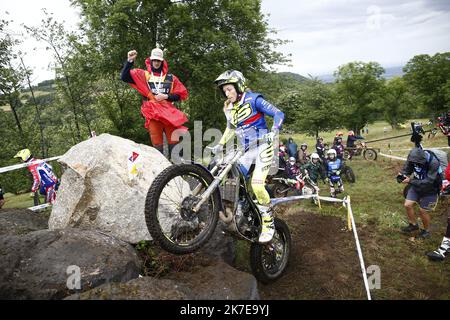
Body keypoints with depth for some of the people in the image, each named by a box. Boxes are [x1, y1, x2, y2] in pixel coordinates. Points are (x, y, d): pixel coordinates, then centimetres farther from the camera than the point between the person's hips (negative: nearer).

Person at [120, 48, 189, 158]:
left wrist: (166, 96, -3)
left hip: (169, 112, 1)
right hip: (152, 114, -1)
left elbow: (183, 94, 11)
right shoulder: (143, 75, 11)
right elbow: (124, 77, 1)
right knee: (157, 143, 0)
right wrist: (130, 61, -11)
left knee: (174, 141, -4)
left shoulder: (170, 78, 14)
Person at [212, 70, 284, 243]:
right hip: (245, 151, 7)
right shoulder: (228, 108, 10)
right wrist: (220, 144, 11)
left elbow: (278, 113, -13)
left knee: (257, 185, -20)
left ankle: (268, 224, -2)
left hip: (262, 147, -7)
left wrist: (273, 132, -30)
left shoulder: (253, 99, -9)